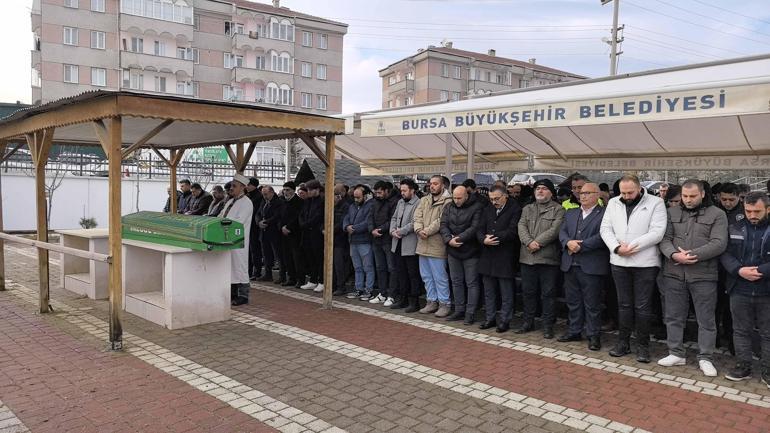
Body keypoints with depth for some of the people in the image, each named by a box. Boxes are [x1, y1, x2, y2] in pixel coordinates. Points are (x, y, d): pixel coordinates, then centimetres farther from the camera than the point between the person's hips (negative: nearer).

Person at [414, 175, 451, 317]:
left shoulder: (447, 202, -8)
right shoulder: (424, 200, 15)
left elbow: (441, 221, -18)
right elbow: (417, 216, 5)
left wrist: (427, 231, -19)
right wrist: (419, 230, -12)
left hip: (437, 245, -7)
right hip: (423, 244, 8)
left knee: (440, 276, -2)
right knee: (426, 276, 15)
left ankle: (444, 303, 9)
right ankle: (432, 301, 26)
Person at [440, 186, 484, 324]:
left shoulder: (477, 207, -9)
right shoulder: (449, 207, 7)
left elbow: (475, 227, -17)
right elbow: (443, 225, 0)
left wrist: (459, 239, -19)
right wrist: (449, 240, -16)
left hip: (470, 251, -5)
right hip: (453, 251, 5)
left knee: (471, 283, 1)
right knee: (456, 282, 12)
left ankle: (470, 313, 9)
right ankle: (459, 311, 22)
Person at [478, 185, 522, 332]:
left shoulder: (515, 210, -5)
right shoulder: (487, 210, 15)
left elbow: (513, 231, -15)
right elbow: (480, 230, 8)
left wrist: (494, 237, -14)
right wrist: (484, 240, -13)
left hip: (506, 257, -6)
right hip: (488, 256, 6)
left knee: (506, 293, 2)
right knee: (489, 291, 12)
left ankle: (504, 320, 11)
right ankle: (490, 318, 22)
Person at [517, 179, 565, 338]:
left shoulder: (558, 210, 1)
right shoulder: (527, 209, 15)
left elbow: (554, 230, -12)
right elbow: (521, 227, 1)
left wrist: (537, 243, -16)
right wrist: (529, 242, -16)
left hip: (548, 258, -4)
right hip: (527, 257, 5)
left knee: (548, 293, 2)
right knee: (528, 291, 13)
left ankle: (548, 325, 12)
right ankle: (528, 322, 25)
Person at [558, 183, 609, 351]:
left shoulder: (604, 214, -5)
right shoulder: (570, 213, 16)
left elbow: (601, 236, -16)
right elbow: (562, 232, 8)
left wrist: (580, 246, -16)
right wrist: (568, 242, -13)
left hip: (591, 266, -6)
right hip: (570, 265, 6)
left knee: (592, 304, 2)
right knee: (573, 301, 15)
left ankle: (593, 336, 14)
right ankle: (574, 331, 27)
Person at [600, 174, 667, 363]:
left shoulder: (655, 203, -4)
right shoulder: (613, 203, 8)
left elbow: (657, 232, -12)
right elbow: (606, 229, 4)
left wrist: (632, 245, -16)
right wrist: (617, 247, -12)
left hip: (645, 262, -3)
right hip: (619, 262, 4)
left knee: (642, 306, 2)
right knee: (624, 304, 12)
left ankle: (643, 345, 14)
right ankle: (623, 342, 21)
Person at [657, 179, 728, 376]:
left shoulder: (717, 214, 0)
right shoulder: (672, 213, 8)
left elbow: (719, 243, -9)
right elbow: (664, 239, 1)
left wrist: (693, 255, -18)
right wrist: (674, 255, -18)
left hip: (704, 275, -2)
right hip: (674, 273, 3)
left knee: (706, 319, 6)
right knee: (673, 316, 10)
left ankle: (705, 358, 18)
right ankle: (676, 353, 23)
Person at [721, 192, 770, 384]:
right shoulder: (735, 229, 6)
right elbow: (725, 254, 1)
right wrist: (739, 270, -15)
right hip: (739, 291, 2)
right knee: (741, 331, 10)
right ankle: (743, 367, 21)